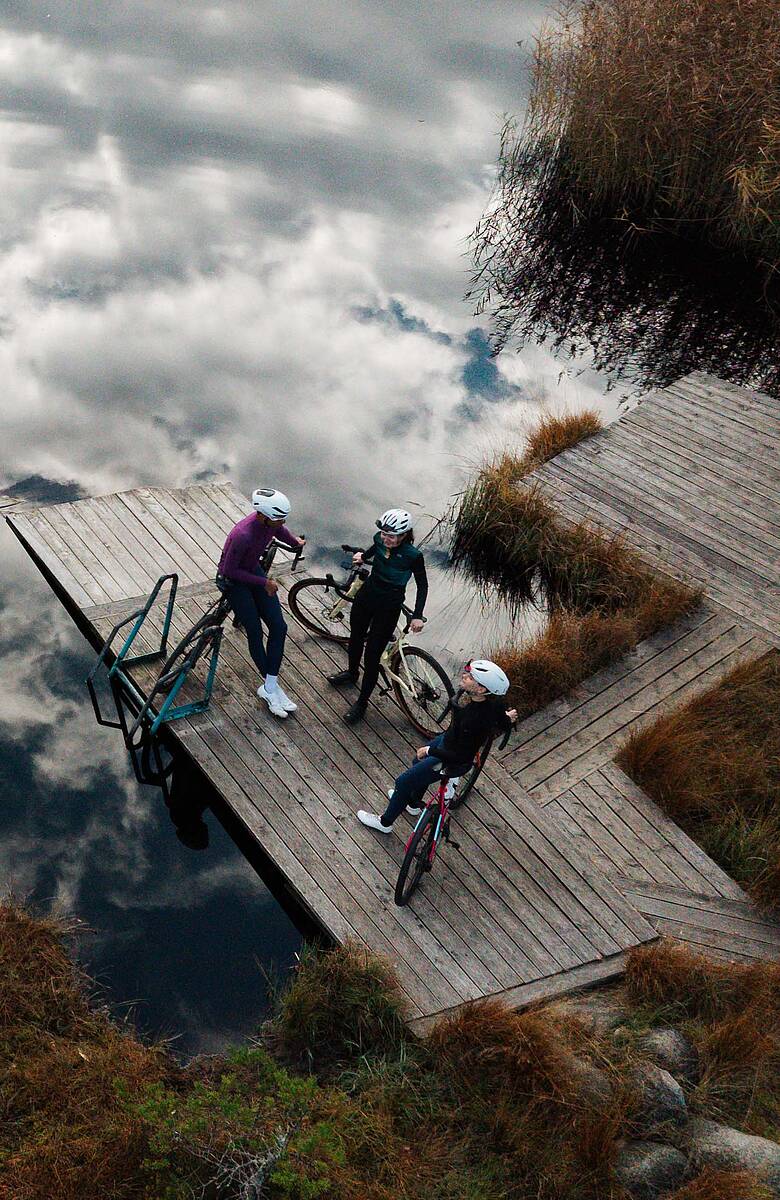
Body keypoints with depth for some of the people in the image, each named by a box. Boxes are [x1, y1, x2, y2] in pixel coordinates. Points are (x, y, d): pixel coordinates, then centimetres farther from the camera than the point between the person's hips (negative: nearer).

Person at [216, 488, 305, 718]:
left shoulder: (271, 522, -17)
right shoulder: (243, 535, -38)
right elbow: (230, 570, -26)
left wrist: (295, 542, 31)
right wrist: (263, 582, -21)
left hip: (254, 571, 7)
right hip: (233, 580, -7)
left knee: (279, 627, -3)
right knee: (255, 632, -8)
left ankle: (269, 687, 4)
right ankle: (270, 687, 10)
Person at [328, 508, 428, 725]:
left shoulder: (412, 556, -27)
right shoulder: (380, 539, -14)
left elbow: (422, 585, -13)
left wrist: (417, 615, -16)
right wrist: (363, 556, 4)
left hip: (388, 608, -5)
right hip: (366, 595, 6)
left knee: (371, 658, 2)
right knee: (355, 638, 27)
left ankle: (362, 702, 22)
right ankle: (352, 673, 57)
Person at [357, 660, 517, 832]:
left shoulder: (475, 721, -42)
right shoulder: (493, 699, -21)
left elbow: (461, 755, -30)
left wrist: (429, 750, -20)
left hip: (451, 762, -8)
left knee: (403, 781, 11)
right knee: (419, 761, 33)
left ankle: (385, 822, 37)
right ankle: (413, 804, 60)